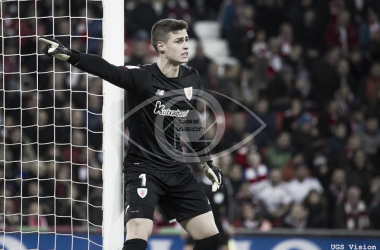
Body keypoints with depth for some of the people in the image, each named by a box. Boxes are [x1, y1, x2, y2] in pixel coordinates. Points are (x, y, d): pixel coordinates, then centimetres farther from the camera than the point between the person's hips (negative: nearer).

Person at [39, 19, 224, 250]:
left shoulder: (192, 79, 2)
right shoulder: (142, 77, -17)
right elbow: (107, 70, -35)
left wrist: (207, 162, 23)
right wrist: (68, 55, -52)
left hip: (177, 170, 6)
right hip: (143, 168, -6)